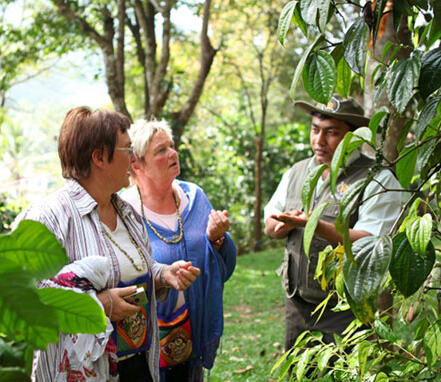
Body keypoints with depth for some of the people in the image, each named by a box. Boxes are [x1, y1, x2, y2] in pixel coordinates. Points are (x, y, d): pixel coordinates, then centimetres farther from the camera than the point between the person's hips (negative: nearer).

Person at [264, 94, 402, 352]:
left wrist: (316, 226, -29)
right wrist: (286, 224, -10)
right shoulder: (297, 172, 11)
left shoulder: (378, 180, -9)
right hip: (298, 307, 6)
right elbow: (270, 226, 14)